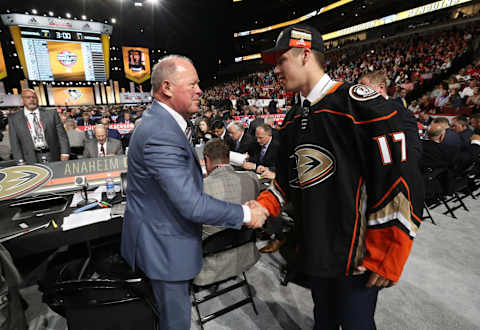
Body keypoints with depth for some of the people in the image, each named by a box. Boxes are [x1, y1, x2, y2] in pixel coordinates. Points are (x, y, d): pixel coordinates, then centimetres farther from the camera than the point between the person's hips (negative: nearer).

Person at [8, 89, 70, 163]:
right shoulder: (13, 118, 9)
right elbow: (15, 143, 6)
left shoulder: (52, 114, 8)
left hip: (53, 158, 0)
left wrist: (64, 154, -8)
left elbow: (61, 135, 3)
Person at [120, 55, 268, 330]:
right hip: (164, 243, -10)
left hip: (160, 232, 10)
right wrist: (246, 214, -22)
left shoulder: (161, 121, 4)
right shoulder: (161, 134, -30)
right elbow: (192, 205, -30)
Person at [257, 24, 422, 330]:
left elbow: (398, 180, -18)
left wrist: (386, 257, -16)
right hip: (313, 248, 7)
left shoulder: (361, 104, -15)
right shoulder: (292, 120, 8)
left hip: (358, 253, -6)